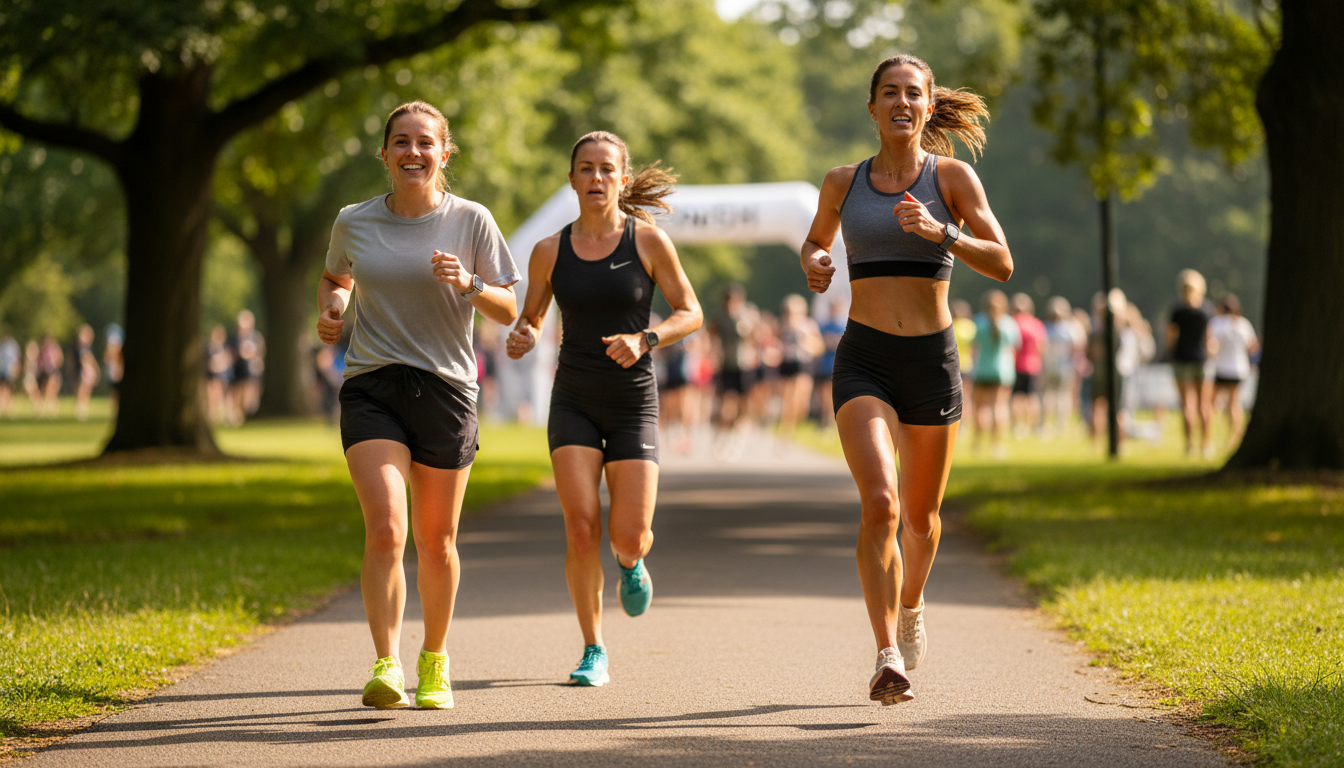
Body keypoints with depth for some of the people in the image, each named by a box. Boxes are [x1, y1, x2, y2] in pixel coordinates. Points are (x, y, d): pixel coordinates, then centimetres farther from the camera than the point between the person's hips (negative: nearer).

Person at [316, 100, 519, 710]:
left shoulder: (471, 221, 0)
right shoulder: (354, 223, 4)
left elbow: (508, 312, 4)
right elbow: (335, 277, 25)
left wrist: (469, 285, -16)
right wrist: (329, 311, 3)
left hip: (445, 390, 0)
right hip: (370, 388, 0)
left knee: (436, 541, 9)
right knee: (386, 529, -18)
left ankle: (435, 662, 29)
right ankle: (386, 667, -17)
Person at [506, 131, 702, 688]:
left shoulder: (649, 241, -4)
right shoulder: (550, 252, 1)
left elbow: (690, 313, 0)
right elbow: (531, 317, 13)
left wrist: (645, 339, -18)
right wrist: (522, 338, -11)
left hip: (633, 402, -1)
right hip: (574, 403, 1)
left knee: (628, 536, -8)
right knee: (581, 528, -13)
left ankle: (631, 562, 33)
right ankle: (593, 652, 2)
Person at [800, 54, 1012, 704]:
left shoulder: (952, 176, 0)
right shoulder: (843, 182, 6)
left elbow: (1001, 264, -8)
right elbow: (815, 239, 25)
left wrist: (940, 231, -23)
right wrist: (812, 263, 2)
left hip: (932, 360, 0)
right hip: (864, 363, 0)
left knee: (921, 515, 15)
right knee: (880, 503, -21)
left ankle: (911, 604, 47)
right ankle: (888, 658, -22)